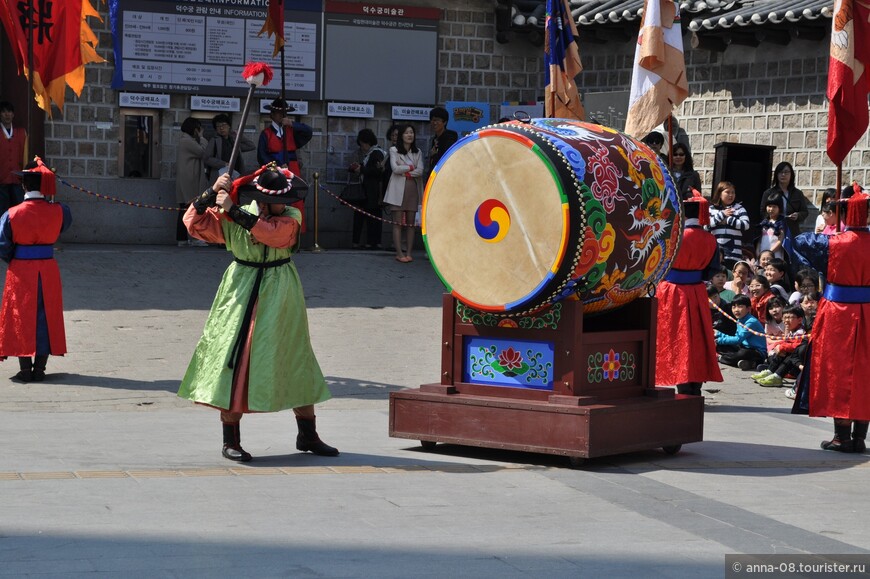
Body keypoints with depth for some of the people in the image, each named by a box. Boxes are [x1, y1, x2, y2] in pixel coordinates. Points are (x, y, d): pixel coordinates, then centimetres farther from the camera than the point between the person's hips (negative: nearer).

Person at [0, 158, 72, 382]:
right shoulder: (58, 211, -8)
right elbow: (65, 223, 15)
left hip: (20, 271, -1)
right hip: (48, 271, 2)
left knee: (21, 316, 7)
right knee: (45, 315, 10)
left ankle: (25, 369, 7)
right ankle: (40, 368, 10)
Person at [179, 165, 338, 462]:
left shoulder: (290, 217, -4)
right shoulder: (232, 217, -2)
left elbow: (271, 233, -24)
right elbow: (195, 223, -4)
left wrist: (232, 210, -27)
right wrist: (213, 193, -17)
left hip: (280, 296, 1)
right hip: (243, 294, -1)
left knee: (297, 360, 7)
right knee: (235, 360, -5)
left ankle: (308, 435, 20)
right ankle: (231, 441, 3)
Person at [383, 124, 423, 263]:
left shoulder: (417, 152, 13)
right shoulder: (394, 150, 4)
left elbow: (420, 171, 0)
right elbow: (395, 168, -9)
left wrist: (404, 172, -8)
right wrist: (411, 167, -2)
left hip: (413, 189, 3)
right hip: (398, 189, -3)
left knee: (410, 223, 1)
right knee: (398, 223, -6)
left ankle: (408, 253, 2)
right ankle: (399, 253, -7)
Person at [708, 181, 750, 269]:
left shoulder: (739, 208, 6)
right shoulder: (712, 209, 11)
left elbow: (746, 225, -6)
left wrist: (727, 220, -6)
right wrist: (722, 214, -7)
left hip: (733, 253, -2)